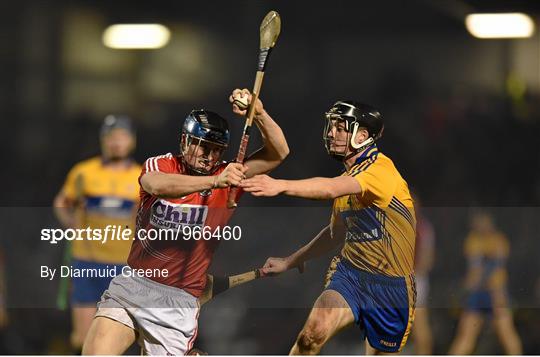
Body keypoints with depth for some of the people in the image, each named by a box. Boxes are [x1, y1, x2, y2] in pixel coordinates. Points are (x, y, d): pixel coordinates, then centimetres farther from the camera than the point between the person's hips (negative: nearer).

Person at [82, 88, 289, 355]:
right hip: (132, 284, 0)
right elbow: (157, 185, -25)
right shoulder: (160, 165, 0)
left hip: (179, 301, 1)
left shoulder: (228, 176, 4)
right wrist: (214, 181, -38)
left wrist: (258, 113, -20)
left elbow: (279, 153, -3)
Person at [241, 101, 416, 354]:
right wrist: (289, 262, 26)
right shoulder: (346, 179, 12)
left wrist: (282, 186, -47)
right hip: (349, 273, 5)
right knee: (313, 333, -22)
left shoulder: (381, 169, -16)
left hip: (390, 286, -5)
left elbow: (332, 190, -34)